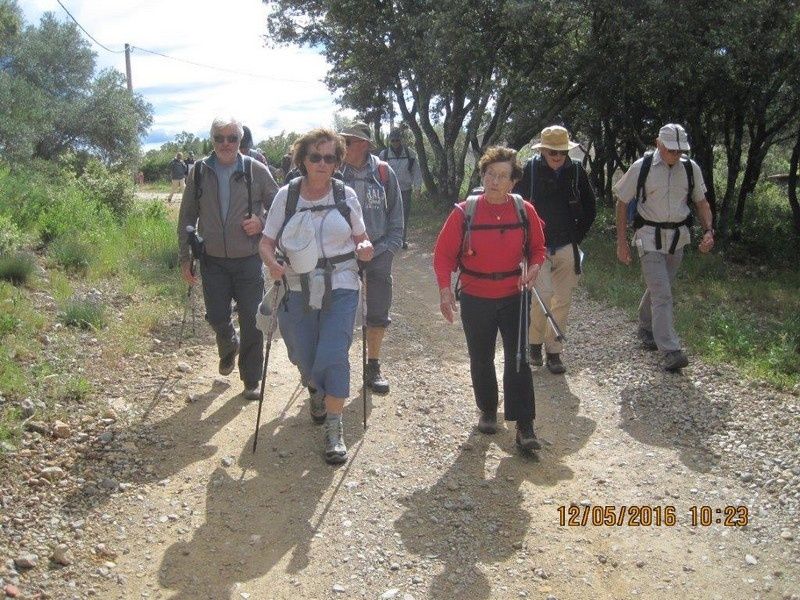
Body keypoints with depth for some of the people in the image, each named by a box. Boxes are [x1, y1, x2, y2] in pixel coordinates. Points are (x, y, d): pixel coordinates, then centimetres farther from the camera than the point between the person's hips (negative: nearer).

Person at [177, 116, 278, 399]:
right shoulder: (199, 171, 1)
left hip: (248, 261, -2)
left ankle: (251, 381, 19)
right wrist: (185, 258, 5)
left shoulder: (256, 171, -5)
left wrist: (262, 222, -15)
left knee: (251, 323, 3)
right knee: (217, 318, 7)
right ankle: (229, 347, 43)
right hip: (213, 261, 2)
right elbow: (186, 217, 7)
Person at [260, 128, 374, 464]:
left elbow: (361, 238, 10)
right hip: (298, 288, 1)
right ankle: (316, 391, 47)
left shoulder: (346, 195, 0)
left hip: (340, 288, -1)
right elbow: (267, 242, 2)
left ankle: (334, 430, 3)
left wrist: (365, 248, -14)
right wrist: (272, 264, -20)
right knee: (304, 358, 10)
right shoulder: (286, 196, -1)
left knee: (333, 356, -11)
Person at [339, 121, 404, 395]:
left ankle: (373, 366, 27)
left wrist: (390, 245, -1)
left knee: (378, 316, 8)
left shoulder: (384, 172, -3)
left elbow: (396, 213, 6)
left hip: (378, 251, 1)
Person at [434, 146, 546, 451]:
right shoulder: (464, 212, -10)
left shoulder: (525, 211, -4)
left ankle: (524, 425, 4)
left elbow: (537, 248, 9)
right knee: (481, 360, 13)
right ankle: (487, 411, 34)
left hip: (513, 298, 0)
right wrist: (445, 289, -16)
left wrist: (534, 268, -12)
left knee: (518, 360, -3)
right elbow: (443, 253, -5)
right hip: (475, 300, 0)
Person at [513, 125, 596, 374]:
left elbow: (589, 208, 11)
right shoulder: (530, 170, -7)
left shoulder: (576, 171, -1)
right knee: (543, 294, -16)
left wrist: (577, 236, 8)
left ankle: (554, 351, 21)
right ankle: (535, 341, 10)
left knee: (562, 301, 6)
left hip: (566, 248, 3)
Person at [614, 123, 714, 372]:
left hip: (677, 238, 5)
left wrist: (708, 231, -4)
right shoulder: (641, 168, -9)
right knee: (662, 294, -12)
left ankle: (645, 328, 41)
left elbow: (701, 202, 12)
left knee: (659, 288, 17)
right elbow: (622, 203, -2)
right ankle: (671, 351, -13)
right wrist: (621, 242, -5)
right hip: (650, 238, -4)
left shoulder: (691, 168, 2)